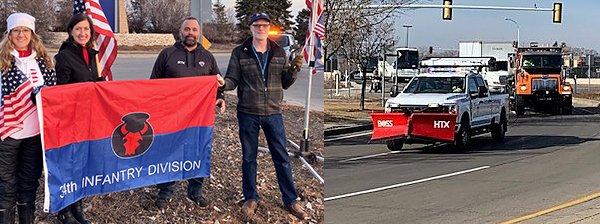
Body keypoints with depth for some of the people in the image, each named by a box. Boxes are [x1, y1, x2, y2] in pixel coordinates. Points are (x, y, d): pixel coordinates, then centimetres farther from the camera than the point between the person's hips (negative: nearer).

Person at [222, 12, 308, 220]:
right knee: (249, 157, 8)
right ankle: (251, 199, 21)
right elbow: (233, 80, 0)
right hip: (248, 113, -1)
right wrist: (223, 84, -22)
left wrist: (293, 70, -9)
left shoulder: (279, 52, 6)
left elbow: (285, 83, 10)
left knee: (282, 157, 3)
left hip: (273, 113, 1)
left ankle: (290, 201, 11)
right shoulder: (240, 53, 0)